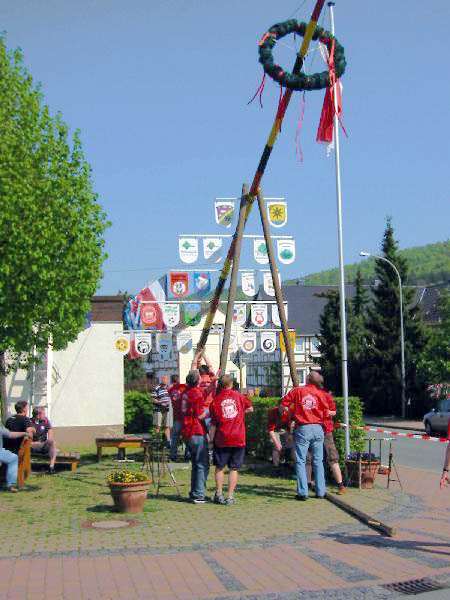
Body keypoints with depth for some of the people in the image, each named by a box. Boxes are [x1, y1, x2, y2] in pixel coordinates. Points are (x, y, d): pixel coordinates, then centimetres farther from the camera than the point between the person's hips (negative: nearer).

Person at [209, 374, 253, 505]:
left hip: (222, 440, 0)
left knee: (219, 467, 13)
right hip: (238, 438, 0)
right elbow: (250, 408, 19)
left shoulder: (215, 401, -1)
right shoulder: (239, 396, 2)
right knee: (234, 469, 6)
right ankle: (230, 496, 4)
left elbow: (213, 425, -1)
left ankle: (219, 494, 11)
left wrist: (211, 440, 7)